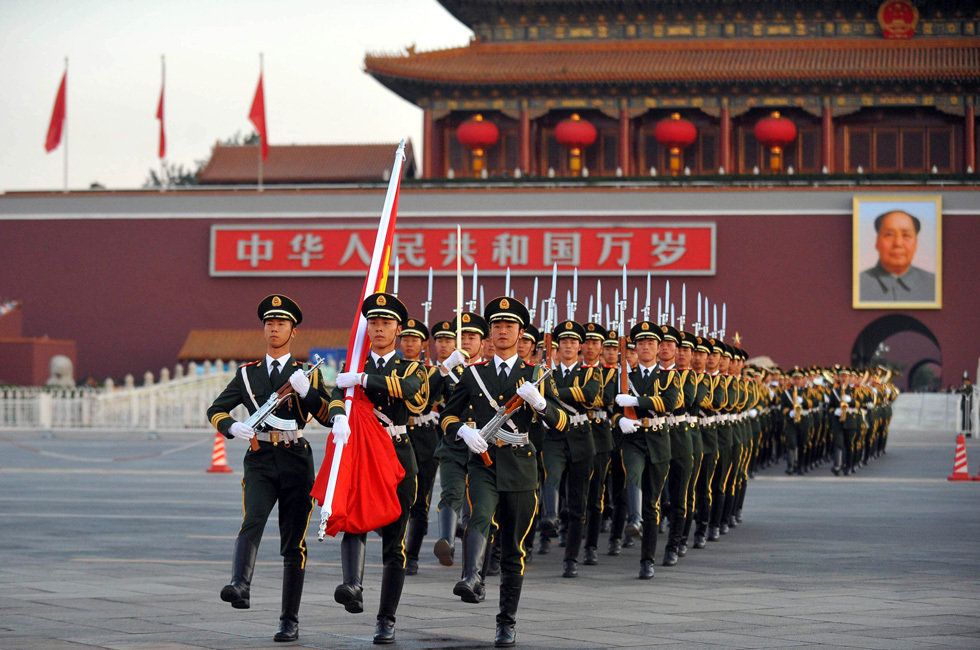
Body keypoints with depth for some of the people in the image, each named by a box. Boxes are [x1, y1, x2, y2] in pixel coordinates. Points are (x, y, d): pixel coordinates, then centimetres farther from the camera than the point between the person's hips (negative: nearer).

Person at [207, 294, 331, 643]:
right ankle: (240, 587, -47)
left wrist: (306, 391, -16)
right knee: (252, 521, -27)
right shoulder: (247, 373, 12)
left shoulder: (307, 373, 9)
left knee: (293, 543, 3)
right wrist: (233, 427, -8)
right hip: (260, 460, 0)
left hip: (295, 460, 0)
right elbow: (215, 410, 13)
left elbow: (329, 417, 0)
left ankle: (290, 620, 10)